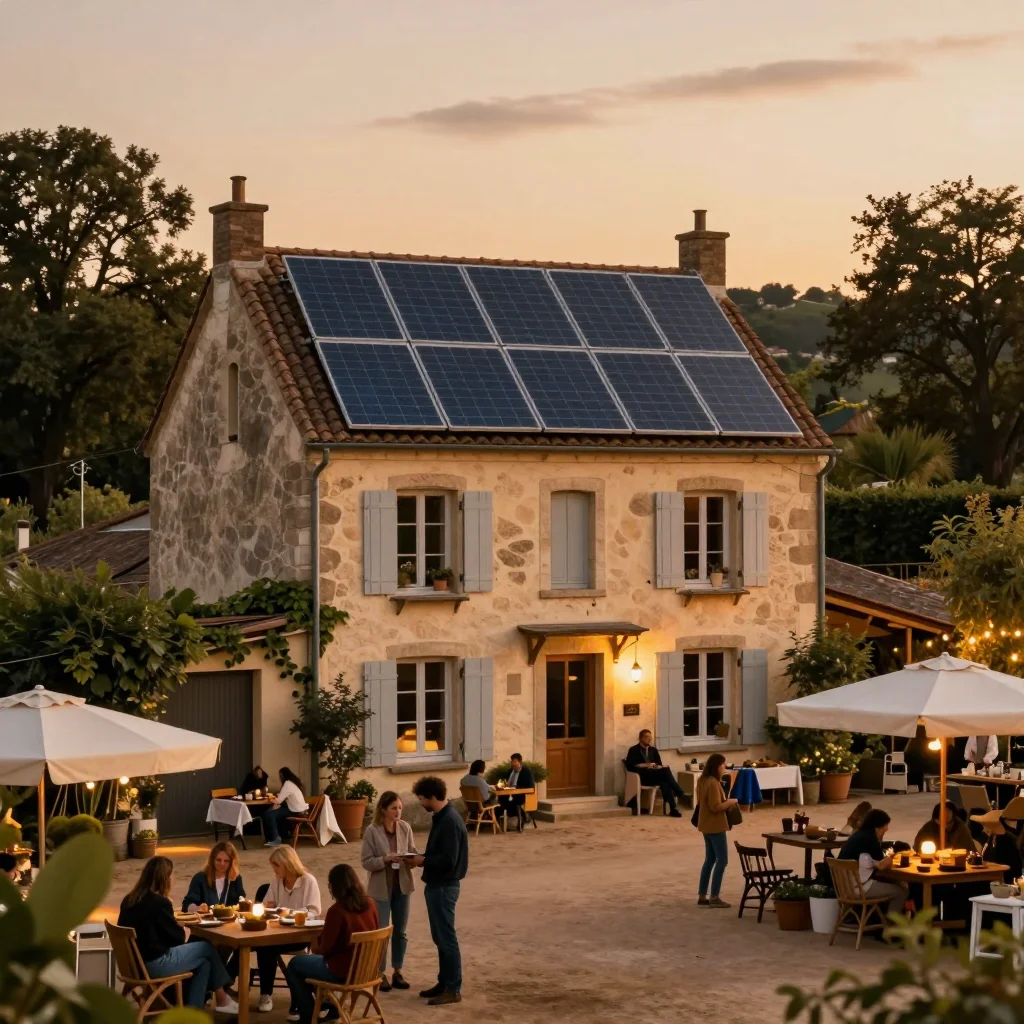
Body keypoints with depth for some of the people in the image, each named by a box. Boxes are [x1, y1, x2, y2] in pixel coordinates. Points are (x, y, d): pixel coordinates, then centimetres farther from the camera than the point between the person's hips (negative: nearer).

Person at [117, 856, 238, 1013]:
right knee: (207, 949, 9)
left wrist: (180, 931, 15)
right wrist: (185, 932, 13)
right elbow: (177, 937, -9)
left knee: (203, 962, 17)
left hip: (135, 963, 8)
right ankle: (221, 999, 25)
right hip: (155, 964, -8)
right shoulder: (160, 902, -18)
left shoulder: (129, 900, 6)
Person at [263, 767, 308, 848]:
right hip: (299, 809, 10)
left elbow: (279, 800, -17)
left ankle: (275, 839, -9)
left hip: (296, 811, -10)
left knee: (268, 814, -13)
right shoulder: (294, 782, 16)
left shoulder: (288, 783, -14)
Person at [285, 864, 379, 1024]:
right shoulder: (370, 904, -2)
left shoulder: (337, 910, -22)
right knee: (310, 960, 31)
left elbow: (325, 949, -15)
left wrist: (317, 943, 9)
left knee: (294, 965, 17)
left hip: (342, 972, -7)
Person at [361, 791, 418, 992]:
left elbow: (413, 851, 5)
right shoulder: (372, 831, -14)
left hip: (402, 885, 4)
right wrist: (385, 859, -28)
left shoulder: (405, 828, -4)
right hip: (381, 887, -4)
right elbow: (366, 862, -13)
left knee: (400, 931, 12)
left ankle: (397, 972, 24)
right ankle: (381, 974, 15)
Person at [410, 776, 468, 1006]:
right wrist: (423, 858, 3)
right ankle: (444, 983, 25)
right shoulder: (441, 817, 10)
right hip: (437, 885, 10)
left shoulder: (450, 821, -21)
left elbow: (448, 860, -25)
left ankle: (453, 990, 1)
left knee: (447, 938, -4)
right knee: (440, 937, 16)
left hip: (444, 886, -10)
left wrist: (423, 861, -13)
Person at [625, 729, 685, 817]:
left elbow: (659, 764, 20)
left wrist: (655, 765, -5)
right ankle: (679, 792, -26)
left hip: (655, 775, 4)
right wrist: (644, 765, -16)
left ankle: (672, 808, -41)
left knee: (664, 782, -33)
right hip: (643, 777, -4)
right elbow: (629, 766, -5)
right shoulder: (633, 750, 6)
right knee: (666, 771, -29)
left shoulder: (653, 750, 22)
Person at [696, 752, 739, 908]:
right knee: (722, 860, -4)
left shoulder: (703, 780, 10)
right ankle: (714, 897, -3)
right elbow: (715, 807, -25)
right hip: (715, 826, -10)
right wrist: (730, 802, -11)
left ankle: (702, 896, 15)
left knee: (710, 860, 14)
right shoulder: (713, 783, -21)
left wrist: (725, 802, 14)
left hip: (706, 825, 10)